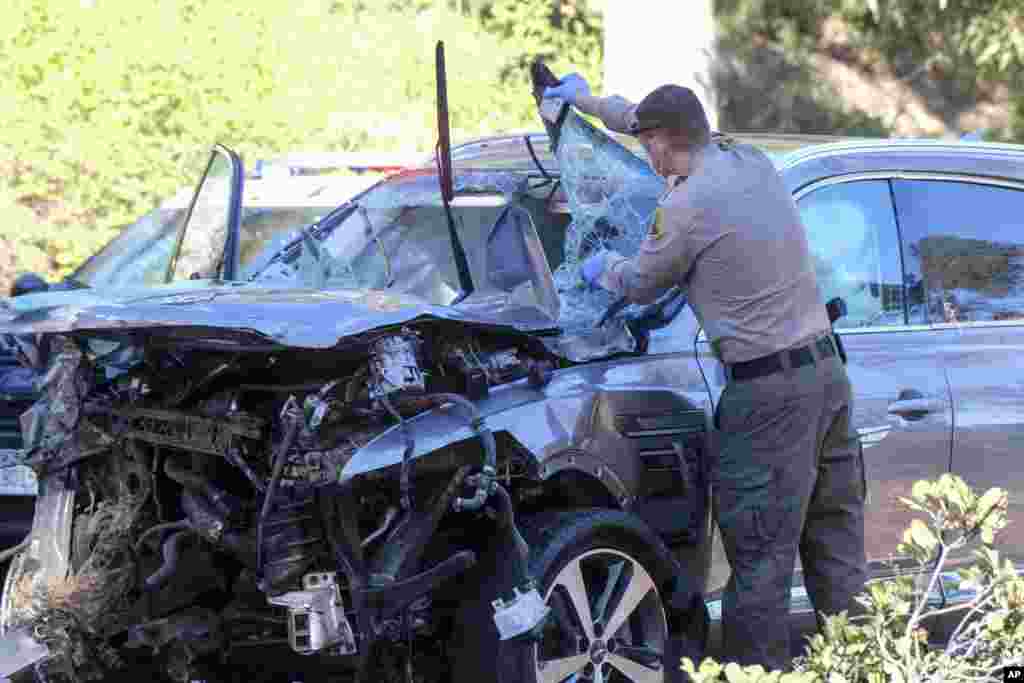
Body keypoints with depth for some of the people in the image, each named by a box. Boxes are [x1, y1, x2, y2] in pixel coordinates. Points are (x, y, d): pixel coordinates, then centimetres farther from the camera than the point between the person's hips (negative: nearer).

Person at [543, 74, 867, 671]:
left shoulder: (686, 208, -14)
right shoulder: (753, 162, 9)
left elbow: (640, 285, 3)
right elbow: (684, 131, 28)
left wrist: (603, 267, 26)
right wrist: (592, 102, 39)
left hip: (768, 391, -8)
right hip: (828, 372, 8)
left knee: (760, 555, -3)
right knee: (835, 540, 13)